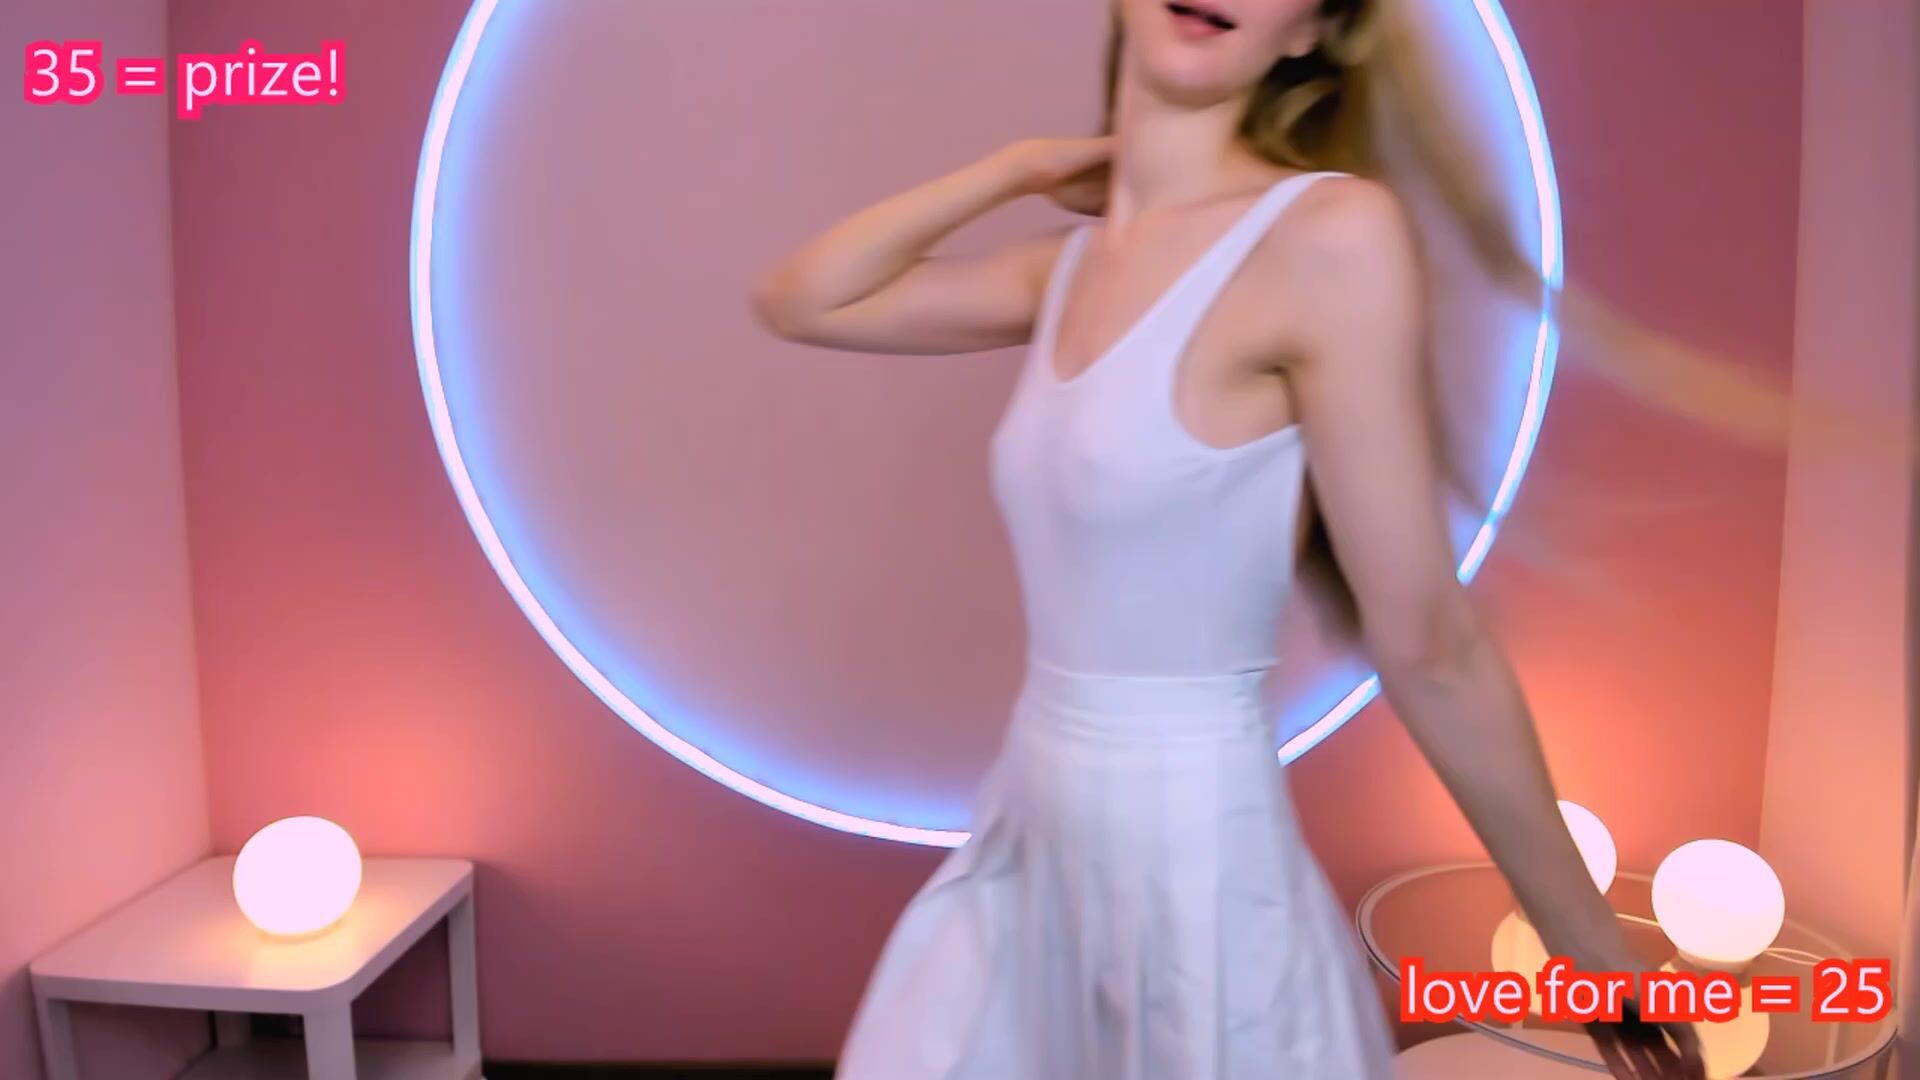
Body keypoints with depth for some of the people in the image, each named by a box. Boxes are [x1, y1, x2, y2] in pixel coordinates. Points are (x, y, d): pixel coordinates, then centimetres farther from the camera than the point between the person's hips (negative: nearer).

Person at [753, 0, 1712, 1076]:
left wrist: (1599, 952, -6)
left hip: (1198, 875, -7)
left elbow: (1431, 646, -13)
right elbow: (800, 301, 13)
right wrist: (1017, 166, 6)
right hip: (1034, 849, 7)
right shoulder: (1074, 262, 4)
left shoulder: (1331, 231, -17)